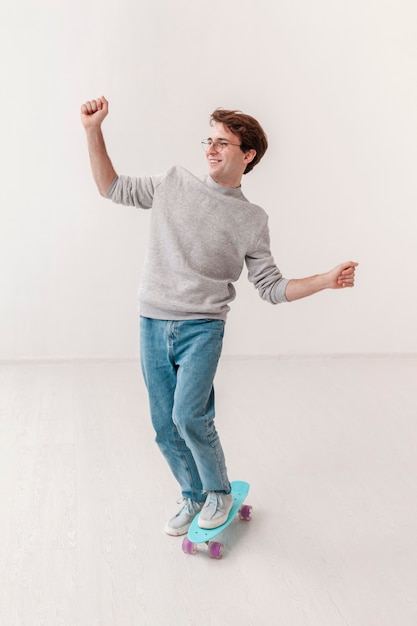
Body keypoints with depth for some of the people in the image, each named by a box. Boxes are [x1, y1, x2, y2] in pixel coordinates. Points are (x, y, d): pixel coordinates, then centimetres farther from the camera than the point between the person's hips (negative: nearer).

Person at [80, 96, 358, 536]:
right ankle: (194, 498, 33)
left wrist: (327, 280, -11)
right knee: (165, 427, 9)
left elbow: (272, 288, 2)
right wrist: (94, 131, 5)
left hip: (202, 328, -3)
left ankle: (219, 492, 9)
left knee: (189, 416, -20)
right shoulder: (174, 183, 7)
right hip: (153, 324, 3)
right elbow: (112, 188, 15)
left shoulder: (251, 220, 1)